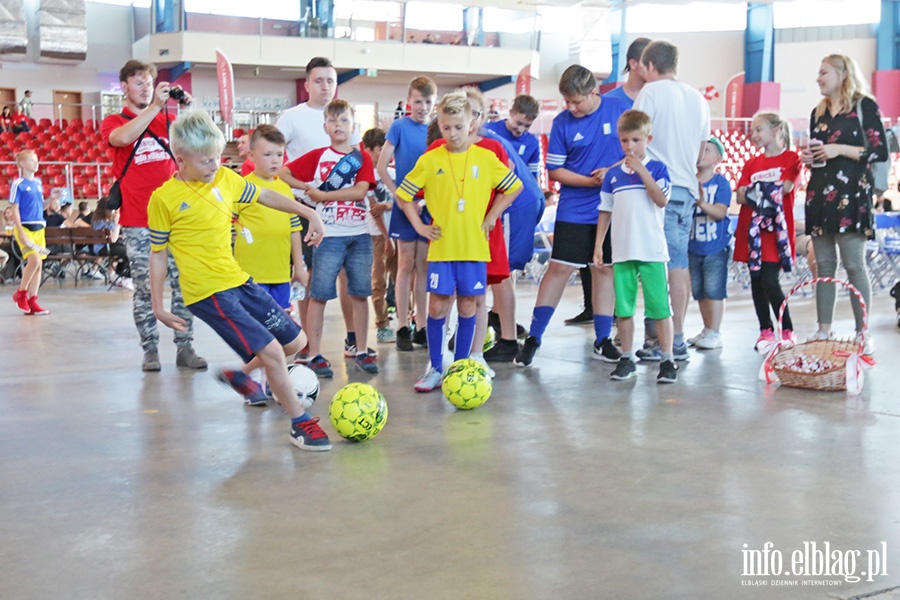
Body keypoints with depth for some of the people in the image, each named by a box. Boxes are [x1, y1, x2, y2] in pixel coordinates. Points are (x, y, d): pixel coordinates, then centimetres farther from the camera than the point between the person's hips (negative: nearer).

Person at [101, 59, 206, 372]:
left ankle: (185, 347, 6)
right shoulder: (113, 122, 5)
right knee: (144, 288, -1)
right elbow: (123, 138, -18)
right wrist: (155, 106, -22)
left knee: (182, 283, 0)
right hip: (137, 220, -2)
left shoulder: (168, 119, 15)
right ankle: (150, 350, 7)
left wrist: (190, 110, -12)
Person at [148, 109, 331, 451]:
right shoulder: (163, 199, -8)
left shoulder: (226, 178, 5)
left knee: (293, 341, 12)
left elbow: (266, 196, 18)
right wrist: (158, 306, -3)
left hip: (238, 281, 7)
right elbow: (158, 254, -3)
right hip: (207, 293, -7)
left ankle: (239, 375, 35)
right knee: (271, 351, -14)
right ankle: (301, 425, 2)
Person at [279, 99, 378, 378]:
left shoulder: (362, 158, 6)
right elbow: (283, 172, 6)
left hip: (360, 235, 2)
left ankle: (361, 352, 16)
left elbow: (360, 190, -9)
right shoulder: (317, 156, 4)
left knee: (360, 294, 7)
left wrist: (323, 195, -11)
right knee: (319, 295, -1)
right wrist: (307, 187, -7)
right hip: (329, 236, -2)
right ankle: (314, 355, 5)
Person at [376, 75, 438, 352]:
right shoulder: (400, 126, -4)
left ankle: (421, 328, 14)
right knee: (406, 265, 0)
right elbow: (381, 166, -7)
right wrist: (398, 195, -13)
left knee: (423, 266, 8)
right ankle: (403, 328, 5)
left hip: (429, 204, 3)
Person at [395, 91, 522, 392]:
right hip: (441, 246, -1)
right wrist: (420, 225, 1)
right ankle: (435, 368, 12)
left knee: (467, 306, 6)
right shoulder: (430, 160, 0)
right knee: (437, 307, 0)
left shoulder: (486, 158, 1)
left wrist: (491, 216, 5)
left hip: (474, 246, 1)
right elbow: (403, 194, 7)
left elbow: (514, 187, 12)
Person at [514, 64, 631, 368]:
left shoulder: (620, 109, -3)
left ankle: (603, 340, 17)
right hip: (574, 211, -1)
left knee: (605, 270, 7)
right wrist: (591, 180, -14)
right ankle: (533, 337, 4)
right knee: (559, 268, -3)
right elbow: (554, 170, -1)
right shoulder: (562, 123, -3)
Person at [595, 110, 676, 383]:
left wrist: (642, 171, -18)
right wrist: (598, 245, 8)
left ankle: (667, 360, 6)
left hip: (652, 251, -3)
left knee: (660, 306, -1)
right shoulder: (613, 174, 9)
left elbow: (662, 200, -15)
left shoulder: (656, 168, 1)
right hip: (622, 252, 3)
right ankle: (626, 359, 18)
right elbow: (605, 212, 12)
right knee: (623, 308, 8)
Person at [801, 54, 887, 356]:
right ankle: (823, 332, 9)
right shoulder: (818, 112, 17)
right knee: (824, 265, 6)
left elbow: (881, 152, -7)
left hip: (851, 194, -6)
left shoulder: (864, 106, -2)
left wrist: (840, 150, -14)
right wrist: (808, 157, 5)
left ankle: (862, 334, -2)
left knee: (854, 265, -8)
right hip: (819, 193, 6)